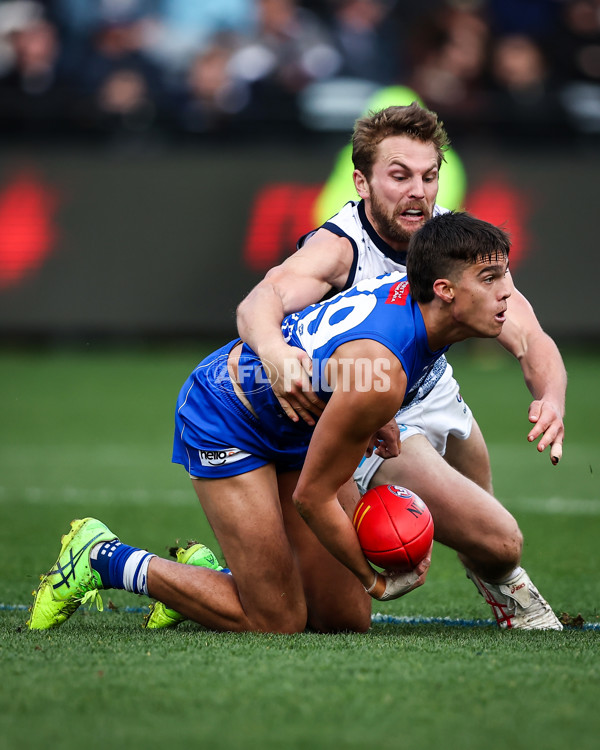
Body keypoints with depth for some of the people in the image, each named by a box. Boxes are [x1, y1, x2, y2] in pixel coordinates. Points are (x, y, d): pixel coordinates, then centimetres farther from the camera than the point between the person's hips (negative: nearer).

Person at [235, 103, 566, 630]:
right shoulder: (338, 247, -29)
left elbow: (528, 338, -22)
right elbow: (261, 301, -49)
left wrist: (551, 399, -45)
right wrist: (271, 347, -73)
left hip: (436, 397, 6)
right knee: (500, 542, -11)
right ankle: (499, 579, 24)